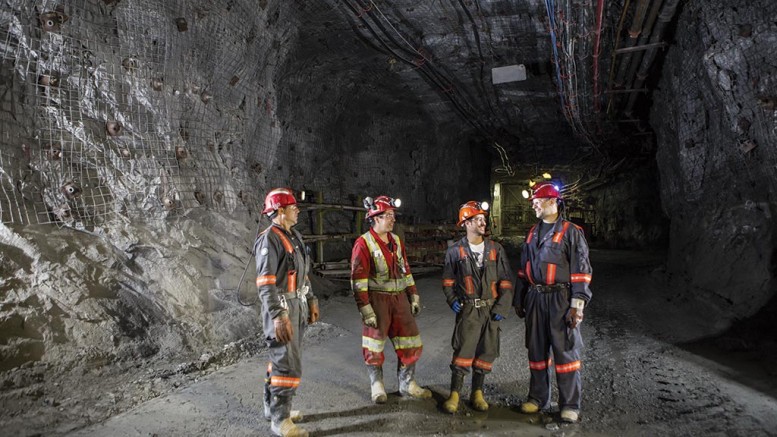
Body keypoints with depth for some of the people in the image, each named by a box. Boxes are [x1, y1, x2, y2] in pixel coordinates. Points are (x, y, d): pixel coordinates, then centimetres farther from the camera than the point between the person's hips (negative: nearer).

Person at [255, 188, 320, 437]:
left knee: (282, 359, 17)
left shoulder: (294, 236, 12)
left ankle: (272, 407, 31)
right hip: (281, 309, -9)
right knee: (288, 365, -6)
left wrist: (311, 301, 19)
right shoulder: (269, 239, -17)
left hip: (298, 306, 9)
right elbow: (265, 283, -22)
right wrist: (278, 317, -27)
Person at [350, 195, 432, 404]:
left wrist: (414, 297, 12)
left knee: (411, 343, 8)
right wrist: (365, 309, -18)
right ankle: (376, 385, 26)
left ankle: (407, 384, 24)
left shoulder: (397, 241, 10)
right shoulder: (363, 243, -10)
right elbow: (358, 279, -14)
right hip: (377, 300, -6)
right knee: (374, 346, 6)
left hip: (400, 298, 6)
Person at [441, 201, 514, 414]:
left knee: (486, 353, 8)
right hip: (468, 309, -2)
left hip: (491, 310, 2)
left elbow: (506, 281, 4)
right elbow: (447, 280, 10)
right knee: (463, 352, -7)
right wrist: (452, 300, -5)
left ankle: (477, 392, 23)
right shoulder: (456, 251, 0)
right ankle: (454, 394, 4)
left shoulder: (496, 249, 3)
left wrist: (502, 307, -4)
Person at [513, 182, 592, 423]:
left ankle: (570, 404, 11)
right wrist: (519, 300, 16)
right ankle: (538, 397, 24)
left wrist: (577, 306, -14)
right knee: (536, 349, 11)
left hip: (560, 298, -5)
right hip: (535, 298, 6)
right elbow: (523, 270, 18)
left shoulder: (571, 232, -5)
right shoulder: (532, 233, 14)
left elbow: (581, 272, -9)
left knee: (565, 351, 0)